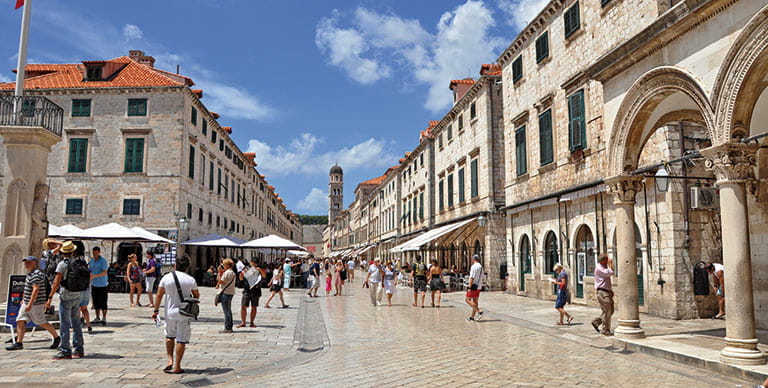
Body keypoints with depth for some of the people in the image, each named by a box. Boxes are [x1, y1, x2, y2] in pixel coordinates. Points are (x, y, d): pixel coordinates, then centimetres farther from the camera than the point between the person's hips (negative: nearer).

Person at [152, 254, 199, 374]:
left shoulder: (166, 277, -2)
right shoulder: (191, 280, -4)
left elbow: (159, 295, 0)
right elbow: (197, 296, 7)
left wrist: (156, 310, 8)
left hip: (169, 312, 2)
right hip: (184, 314, -2)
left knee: (169, 336, 23)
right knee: (181, 340, 3)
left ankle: (170, 360, 14)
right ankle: (177, 367, 4)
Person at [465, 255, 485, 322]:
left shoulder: (474, 266, -15)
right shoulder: (481, 267, 12)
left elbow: (472, 278, -20)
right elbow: (482, 277, 17)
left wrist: (469, 287, -20)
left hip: (473, 286, -9)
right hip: (479, 286, 9)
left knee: (468, 300, -4)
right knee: (475, 301, 9)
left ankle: (480, 312, -12)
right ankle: (472, 317, 13)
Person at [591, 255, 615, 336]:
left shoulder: (604, 268, 19)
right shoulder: (599, 268, -13)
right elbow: (610, 273, -23)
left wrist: (611, 290, 15)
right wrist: (610, 264, -9)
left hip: (607, 292, 10)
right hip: (602, 292, -10)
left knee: (610, 311, 10)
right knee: (606, 311, -6)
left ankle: (596, 322, 19)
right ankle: (605, 330, 2)